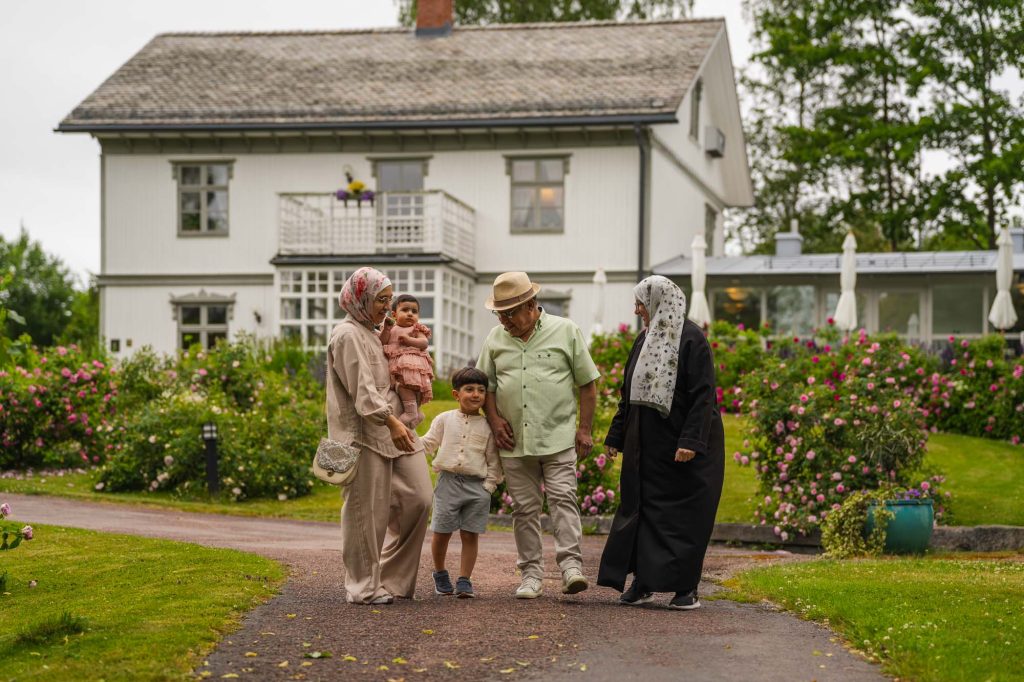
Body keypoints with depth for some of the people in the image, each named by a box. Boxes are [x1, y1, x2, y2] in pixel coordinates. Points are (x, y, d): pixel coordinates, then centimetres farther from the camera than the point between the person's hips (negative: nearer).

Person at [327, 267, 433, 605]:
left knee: (418, 499, 3)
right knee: (368, 511, -5)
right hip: (363, 436, -9)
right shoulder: (347, 335, -10)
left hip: (389, 429, 9)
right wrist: (391, 421, -27)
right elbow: (362, 389, -20)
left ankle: (389, 578, 13)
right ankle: (364, 587, 4)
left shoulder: (370, 334, 21)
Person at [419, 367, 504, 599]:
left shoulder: (487, 426, 6)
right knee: (441, 532, 5)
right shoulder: (444, 420, 6)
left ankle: (464, 581, 7)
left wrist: (489, 485, -2)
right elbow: (428, 444, 8)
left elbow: (493, 460, 8)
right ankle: (440, 575, 25)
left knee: (470, 535, 0)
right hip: (448, 481, 0)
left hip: (477, 485, 0)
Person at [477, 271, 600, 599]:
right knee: (524, 508, 5)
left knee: (562, 498, -13)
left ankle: (571, 565, -16)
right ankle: (531, 574, 10)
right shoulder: (495, 339, 10)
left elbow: (588, 384, 4)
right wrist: (495, 419, 2)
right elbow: (486, 385, 18)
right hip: (514, 441, 3)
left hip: (558, 437, -3)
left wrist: (584, 429, -1)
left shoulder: (565, 331, 1)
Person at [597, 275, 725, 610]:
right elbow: (630, 393, 17)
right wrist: (616, 437, 15)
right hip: (646, 444, 7)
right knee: (642, 507, 7)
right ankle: (642, 583, 14)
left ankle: (686, 587, 4)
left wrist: (691, 441, -25)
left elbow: (703, 394, -18)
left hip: (682, 446, -7)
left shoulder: (691, 339, -11)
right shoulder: (644, 340, 12)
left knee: (684, 511, -2)